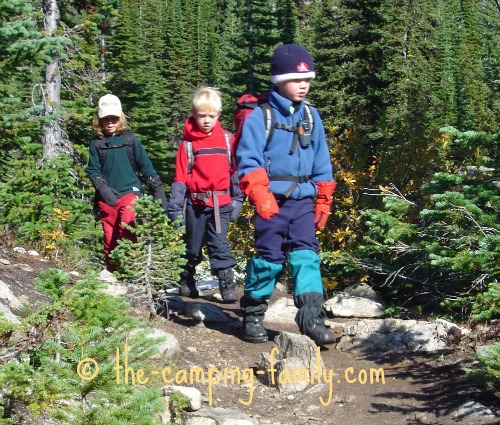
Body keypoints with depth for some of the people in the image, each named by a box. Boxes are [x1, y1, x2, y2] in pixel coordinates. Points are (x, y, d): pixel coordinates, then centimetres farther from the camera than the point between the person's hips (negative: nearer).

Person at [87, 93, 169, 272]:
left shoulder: (130, 140, 4)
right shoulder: (96, 144, 7)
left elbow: (146, 166, 4)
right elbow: (93, 171, 5)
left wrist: (158, 190, 0)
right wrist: (103, 189, -13)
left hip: (129, 192, -2)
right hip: (107, 197, 2)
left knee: (126, 226, -26)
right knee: (110, 237, 6)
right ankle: (112, 271, 19)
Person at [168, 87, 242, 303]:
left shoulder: (227, 139, 2)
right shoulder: (188, 143, 0)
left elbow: (235, 171, 7)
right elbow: (180, 177, 0)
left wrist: (237, 200, 6)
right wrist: (175, 208, -3)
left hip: (221, 203, 0)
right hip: (196, 203, 1)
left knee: (220, 245, -7)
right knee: (193, 246, 13)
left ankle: (228, 285, -5)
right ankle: (186, 281, 31)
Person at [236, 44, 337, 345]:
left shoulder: (311, 117, 12)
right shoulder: (261, 116, -4)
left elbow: (321, 162, 16)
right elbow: (248, 160, -10)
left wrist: (324, 200, 14)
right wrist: (260, 195, -19)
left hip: (303, 200, 4)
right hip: (273, 201, -4)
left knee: (307, 254, -3)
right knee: (269, 256, 1)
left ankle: (313, 317, -5)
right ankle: (253, 316, 15)